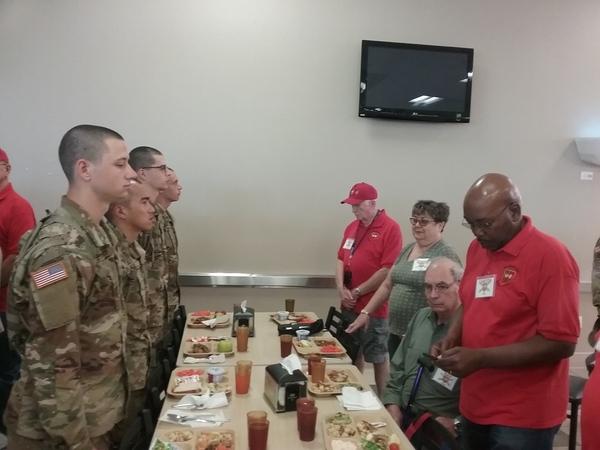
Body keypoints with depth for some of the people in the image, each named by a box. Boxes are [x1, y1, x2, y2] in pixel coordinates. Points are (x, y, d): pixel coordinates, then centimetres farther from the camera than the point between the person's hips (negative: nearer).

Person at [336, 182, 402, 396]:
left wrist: (357, 292, -13)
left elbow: (387, 270, -18)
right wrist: (342, 289, -2)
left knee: (378, 357, 4)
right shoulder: (352, 227, 11)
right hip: (349, 305, 7)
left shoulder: (390, 228, -12)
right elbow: (341, 259, 14)